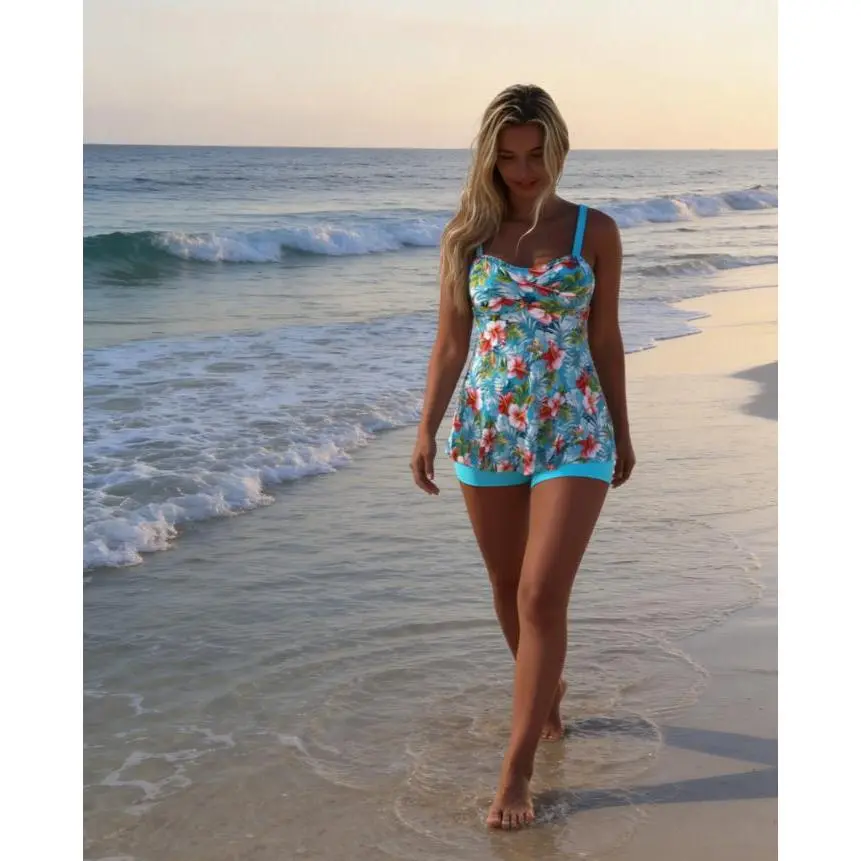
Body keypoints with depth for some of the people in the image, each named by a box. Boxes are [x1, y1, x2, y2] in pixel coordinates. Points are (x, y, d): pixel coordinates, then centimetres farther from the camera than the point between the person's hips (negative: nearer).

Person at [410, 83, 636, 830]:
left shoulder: (595, 231, -1)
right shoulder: (466, 235, 2)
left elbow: (606, 339, 5)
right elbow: (450, 341, 4)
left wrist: (622, 432, 9)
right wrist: (428, 429, -3)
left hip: (574, 433, -2)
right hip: (487, 430, 3)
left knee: (543, 595, -11)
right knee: (509, 588, 14)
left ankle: (517, 769, -5)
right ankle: (547, 694, 41)